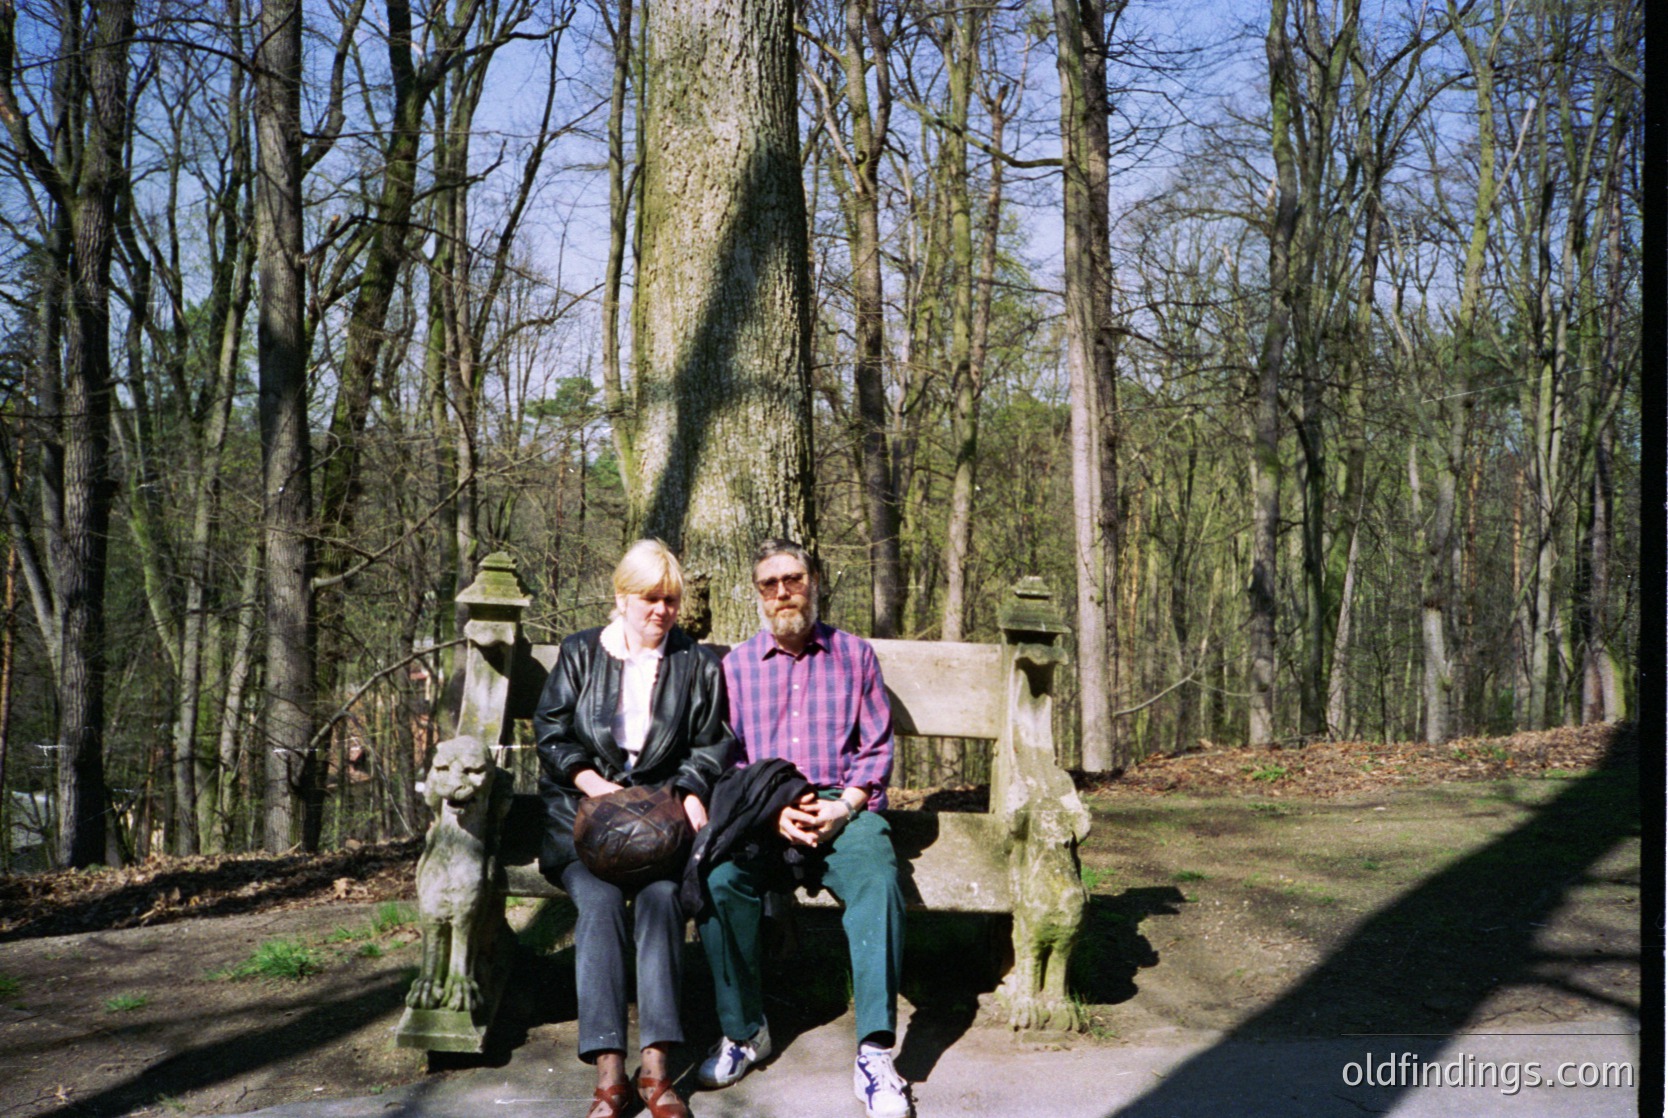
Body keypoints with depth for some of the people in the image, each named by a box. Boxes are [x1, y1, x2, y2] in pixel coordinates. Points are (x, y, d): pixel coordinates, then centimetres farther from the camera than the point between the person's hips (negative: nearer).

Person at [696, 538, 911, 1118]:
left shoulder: (854, 654, 14)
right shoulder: (736, 664, 16)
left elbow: (877, 748, 9)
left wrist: (844, 807, -9)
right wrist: (772, 811, -7)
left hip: (842, 808, -1)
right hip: (759, 811, 1)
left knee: (878, 879, -33)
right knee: (720, 879, -30)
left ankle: (874, 1052, -31)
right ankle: (744, 1030, -12)